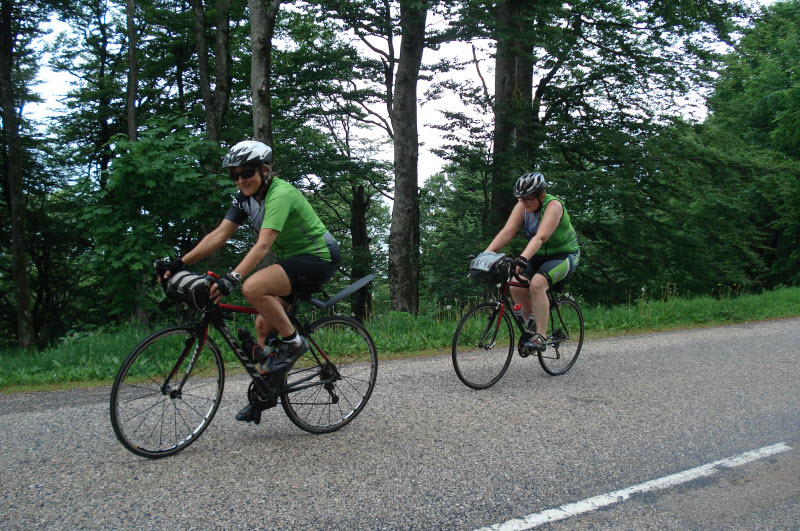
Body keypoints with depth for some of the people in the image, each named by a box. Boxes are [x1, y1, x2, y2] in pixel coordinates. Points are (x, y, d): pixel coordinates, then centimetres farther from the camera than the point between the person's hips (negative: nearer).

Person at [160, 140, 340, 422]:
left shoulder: (281, 193, -23)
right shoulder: (246, 198, 3)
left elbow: (263, 244, -34)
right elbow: (219, 234, -2)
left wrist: (233, 277, -44)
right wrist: (180, 262, -11)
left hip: (318, 258, -9)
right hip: (293, 259, 9)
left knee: (253, 288, -29)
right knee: (264, 326, 6)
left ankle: (293, 341, -11)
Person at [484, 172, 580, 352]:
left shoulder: (553, 205, -25)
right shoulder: (522, 206, -7)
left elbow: (541, 237, -39)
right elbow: (507, 232, -18)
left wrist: (523, 258, -54)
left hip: (564, 255, -6)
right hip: (539, 256, 6)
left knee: (537, 283, -30)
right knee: (516, 286, -15)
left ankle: (541, 337, -23)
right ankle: (534, 320, 10)